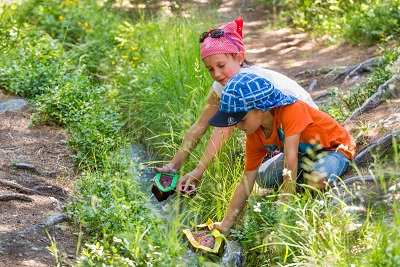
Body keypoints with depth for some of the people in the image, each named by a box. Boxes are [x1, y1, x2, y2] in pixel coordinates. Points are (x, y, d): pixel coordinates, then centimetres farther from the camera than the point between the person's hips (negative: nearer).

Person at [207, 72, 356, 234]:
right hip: (305, 153, 7)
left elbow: (290, 157, -39)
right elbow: (247, 181, -8)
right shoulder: (254, 136, -12)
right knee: (262, 178, -11)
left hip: (336, 148, -6)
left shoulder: (291, 110, -36)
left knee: (318, 179, -37)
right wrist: (225, 224, -11)